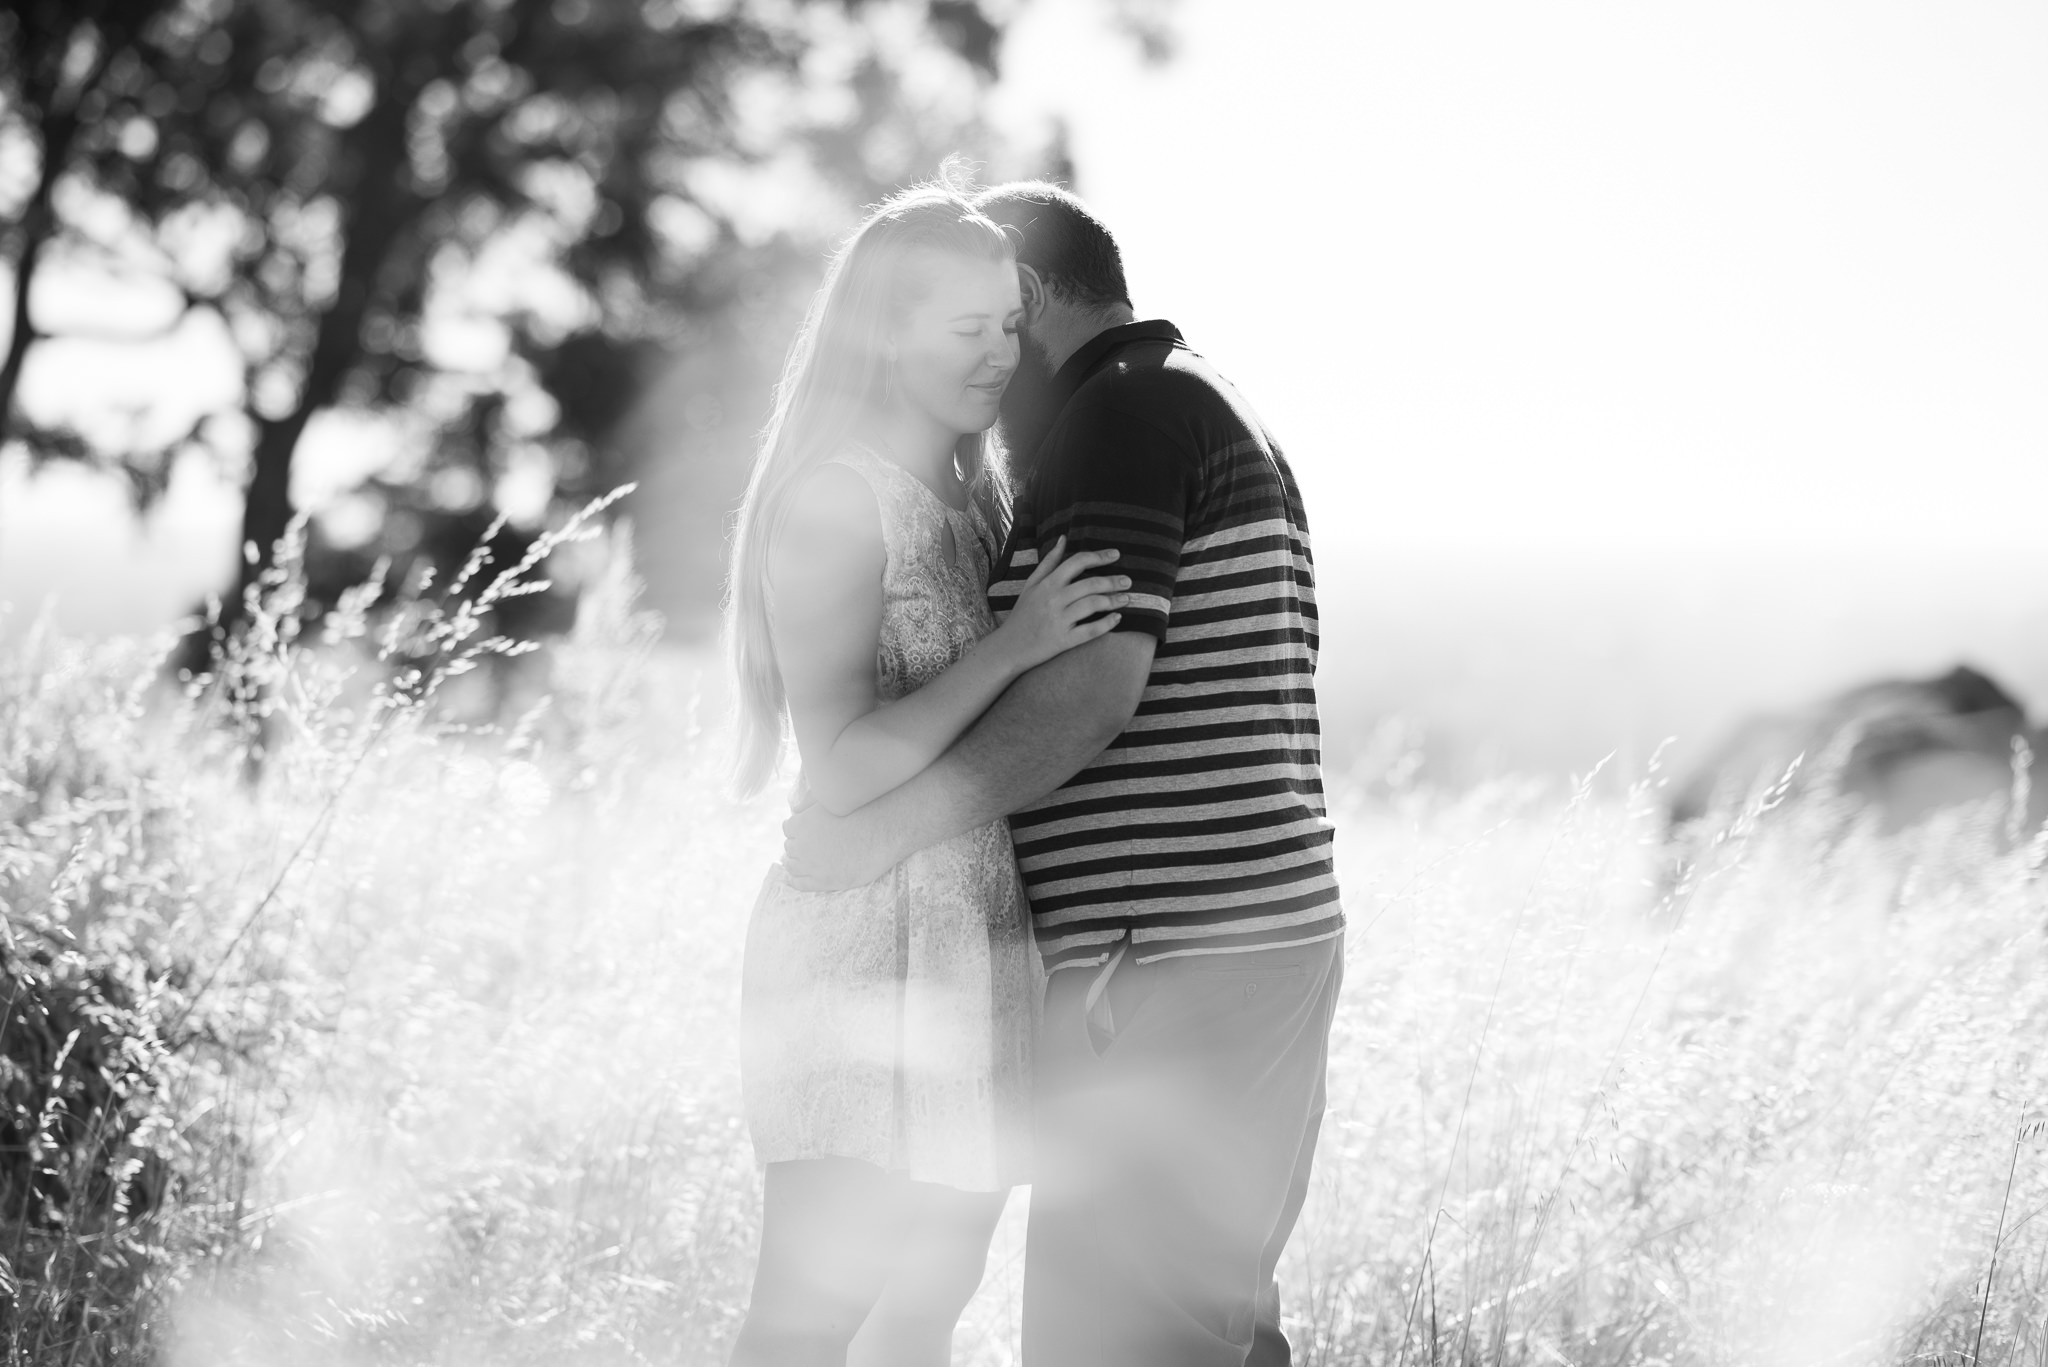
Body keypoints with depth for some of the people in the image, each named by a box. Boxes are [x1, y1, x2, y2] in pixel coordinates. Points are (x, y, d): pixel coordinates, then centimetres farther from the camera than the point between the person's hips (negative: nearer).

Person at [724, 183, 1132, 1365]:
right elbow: (843, 768, -19)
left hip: (978, 944, 9)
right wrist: (1015, 643, -21)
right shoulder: (839, 495, -12)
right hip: (871, 944, -9)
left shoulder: (972, 495, 13)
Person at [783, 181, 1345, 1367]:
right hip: (1266, 939, 10)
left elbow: (1093, 686, -20)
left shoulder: (1124, 414, -9)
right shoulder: (1214, 418, 22)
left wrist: (893, 822, -18)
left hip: (1162, 963, -10)